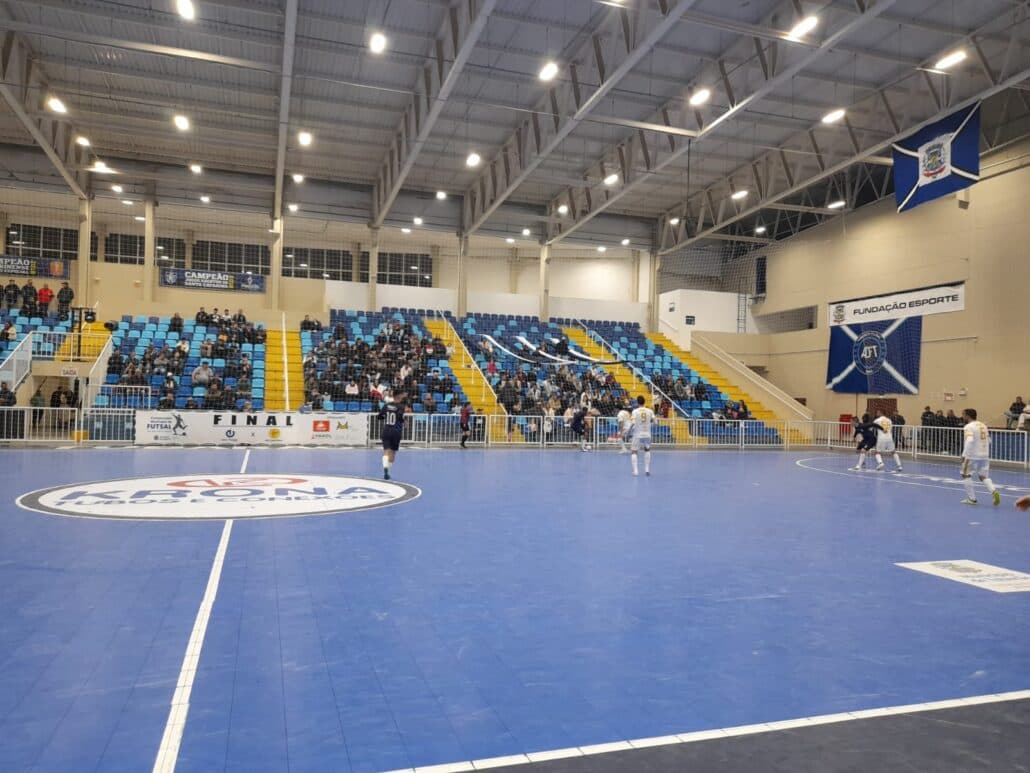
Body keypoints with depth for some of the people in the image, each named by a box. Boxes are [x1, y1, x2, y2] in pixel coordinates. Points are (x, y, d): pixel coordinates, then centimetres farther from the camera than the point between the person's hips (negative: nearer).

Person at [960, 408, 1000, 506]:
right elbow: (988, 440, 20)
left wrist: (964, 455, -22)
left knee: (966, 475, 9)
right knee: (983, 476, 13)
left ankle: (972, 498, 9)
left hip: (973, 456, -7)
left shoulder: (969, 427, -12)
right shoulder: (983, 425, 12)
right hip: (985, 455, 7)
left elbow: (969, 441, -26)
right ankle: (994, 491, -12)